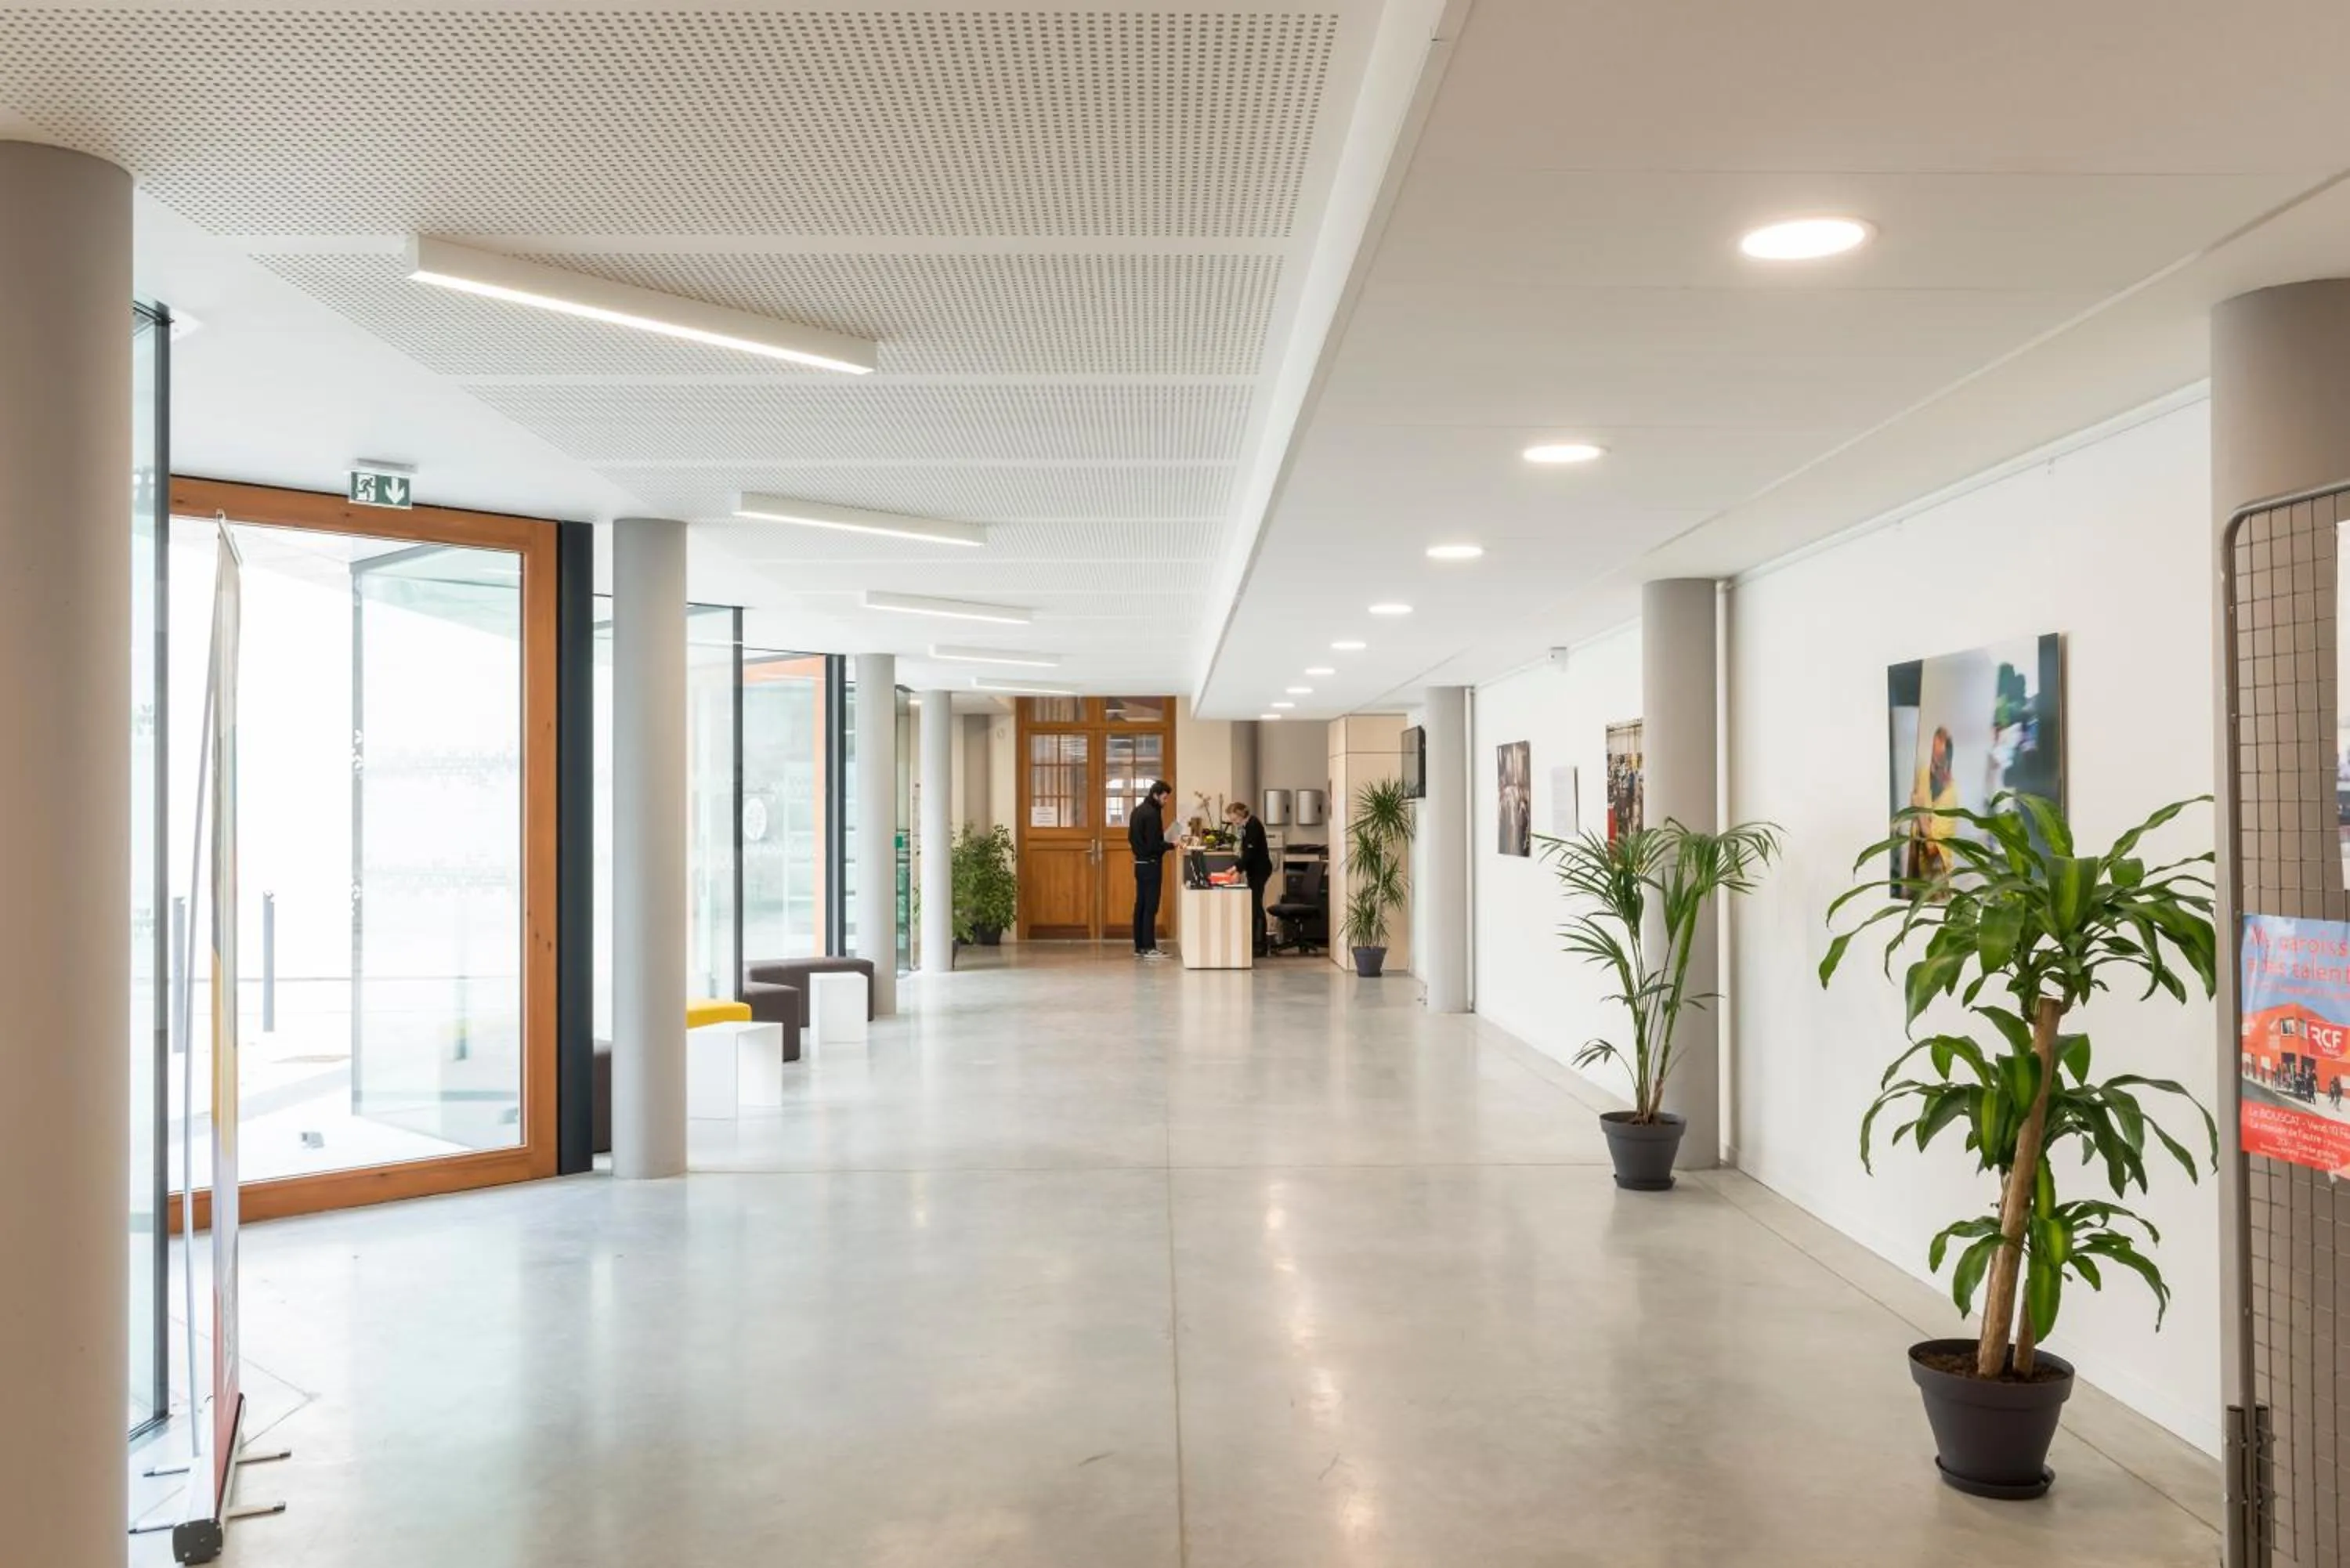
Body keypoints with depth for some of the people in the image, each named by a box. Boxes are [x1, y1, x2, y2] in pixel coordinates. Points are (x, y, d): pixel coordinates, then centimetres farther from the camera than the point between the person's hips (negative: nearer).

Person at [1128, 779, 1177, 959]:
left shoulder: (1137, 811, 12)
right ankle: (1149, 947, -6)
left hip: (1140, 863, 9)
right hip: (1151, 864, -9)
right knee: (1150, 907, -6)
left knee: (1140, 905, 10)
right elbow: (1153, 845, -21)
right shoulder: (1152, 814, -16)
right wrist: (1171, 845, -9)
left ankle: (1139, 946, 13)